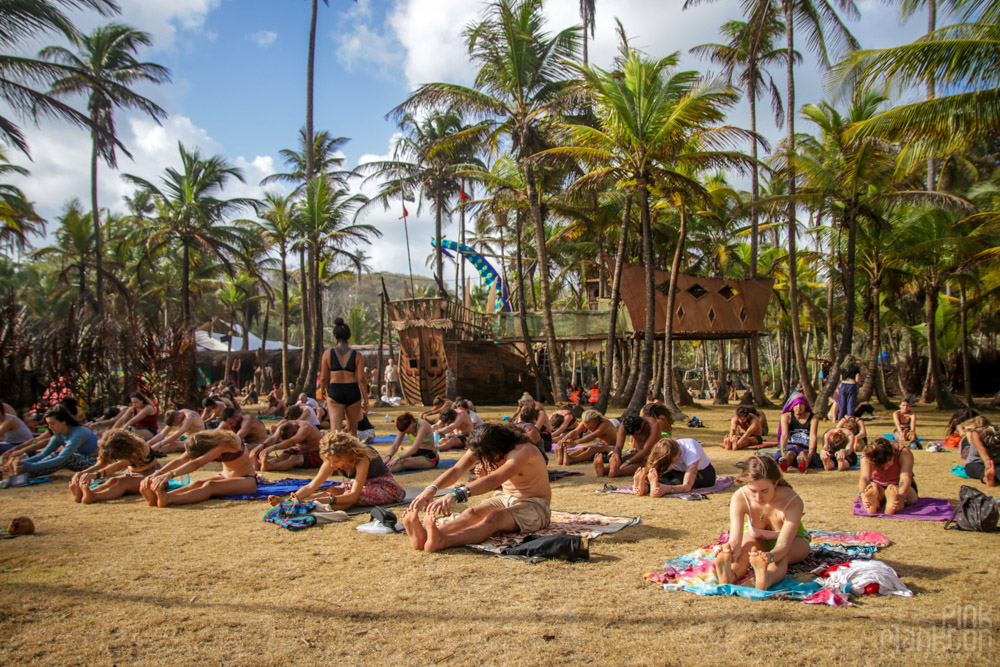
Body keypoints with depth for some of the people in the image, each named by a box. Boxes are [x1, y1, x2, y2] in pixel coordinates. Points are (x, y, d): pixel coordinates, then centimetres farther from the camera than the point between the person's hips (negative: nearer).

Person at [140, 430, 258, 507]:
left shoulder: (225, 442, -27)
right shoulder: (201, 444, -4)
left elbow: (197, 463, -39)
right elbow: (179, 460, -17)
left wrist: (170, 474, -49)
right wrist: (157, 473, -32)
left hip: (248, 481, -8)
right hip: (226, 477, 8)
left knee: (209, 486, -34)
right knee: (197, 484, -22)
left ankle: (168, 499, -55)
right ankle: (156, 497, -42)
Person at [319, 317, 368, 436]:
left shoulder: (328, 353, -1)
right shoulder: (356, 355, -1)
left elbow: (323, 378, 4)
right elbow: (361, 379, -4)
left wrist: (324, 395, 21)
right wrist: (365, 400, 2)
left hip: (334, 392, -1)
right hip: (353, 392, 1)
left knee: (335, 429, -7)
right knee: (352, 429, 16)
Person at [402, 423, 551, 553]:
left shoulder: (522, 450, -27)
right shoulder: (483, 448, -5)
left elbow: (494, 480, -43)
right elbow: (457, 470, -18)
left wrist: (455, 494, -55)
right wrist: (431, 489, -38)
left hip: (534, 505, -6)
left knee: (494, 518, -36)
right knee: (474, 512, -27)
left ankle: (442, 541, -62)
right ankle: (425, 535, -53)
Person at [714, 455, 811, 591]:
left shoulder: (793, 502, -34)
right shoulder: (739, 498, -31)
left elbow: (783, 545, -43)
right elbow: (735, 541, -40)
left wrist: (769, 556, -66)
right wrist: (730, 553, -64)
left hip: (793, 540, -1)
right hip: (757, 539, 1)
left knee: (782, 556, -36)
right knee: (748, 546, -34)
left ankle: (766, 581, -66)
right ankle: (728, 578, -61)